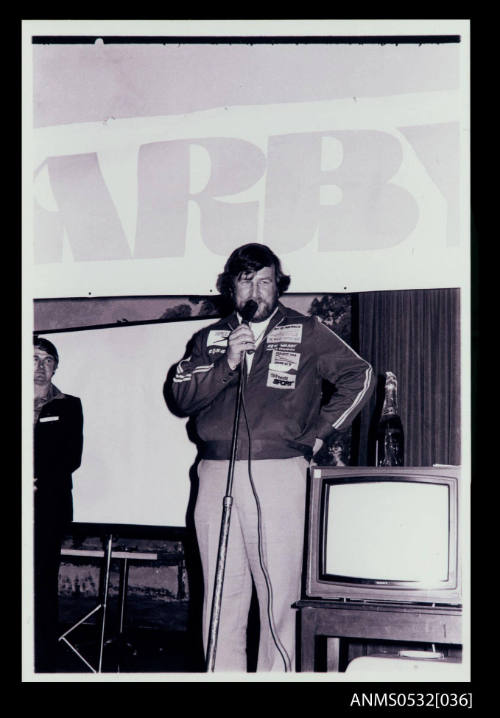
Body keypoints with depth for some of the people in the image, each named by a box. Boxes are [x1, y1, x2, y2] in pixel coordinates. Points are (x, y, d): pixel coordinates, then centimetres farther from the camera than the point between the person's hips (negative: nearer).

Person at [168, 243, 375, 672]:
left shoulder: (306, 333, 9)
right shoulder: (209, 339, 17)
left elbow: (360, 376, 8)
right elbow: (181, 396, 7)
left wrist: (318, 432, 5)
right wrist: (226, 364, -7)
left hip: (280, 474, -3)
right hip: (217, 474, 3)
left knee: (278, 588, -6)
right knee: (221, 594, 4)